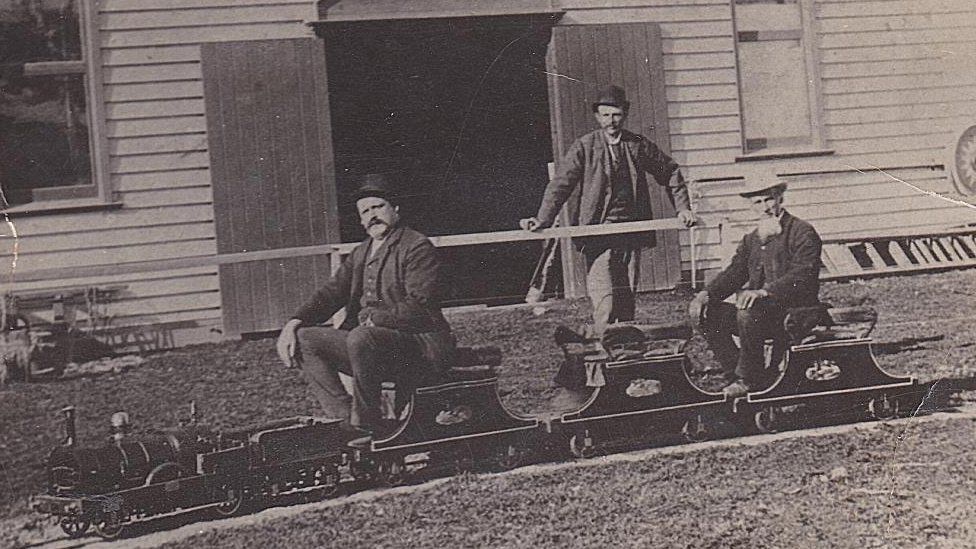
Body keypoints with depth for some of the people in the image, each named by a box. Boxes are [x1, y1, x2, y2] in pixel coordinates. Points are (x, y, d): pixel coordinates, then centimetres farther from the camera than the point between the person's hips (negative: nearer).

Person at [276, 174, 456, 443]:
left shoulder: (417, 247, -6)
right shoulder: (361, 253, 19)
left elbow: (418, 307, -17)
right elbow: (331, 293, 13)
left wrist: (372, 320, -22)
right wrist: (295, 322, -4)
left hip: (422, 345, -8)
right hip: (369, 342, 8)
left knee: (361, 338, -36)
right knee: (305, 339, -4)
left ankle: (367, 427, -22)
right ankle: (344, 418, -14)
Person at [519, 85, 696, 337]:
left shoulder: (639, 145, 7)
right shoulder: (584, 147, -1)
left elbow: (671, 172, 19)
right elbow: (561, 184, -5)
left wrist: (682, 208, 12)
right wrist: (543, 219, -17)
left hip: (631, 231, 3)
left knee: (627, 294, 7)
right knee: (604, 296, -14)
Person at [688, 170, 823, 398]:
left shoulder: (803, 232, -5)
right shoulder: (751, 239, 18)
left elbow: (802, 275, -19)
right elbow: (734, 273, 9)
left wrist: (764, 291, -34)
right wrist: (706, 294, -11)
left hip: (795, 312, -7)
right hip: (758, 311, 8)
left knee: (747, 314, -34)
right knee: (709, 313, -10)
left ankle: (749, 379, -16)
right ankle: (735, 374, -9)